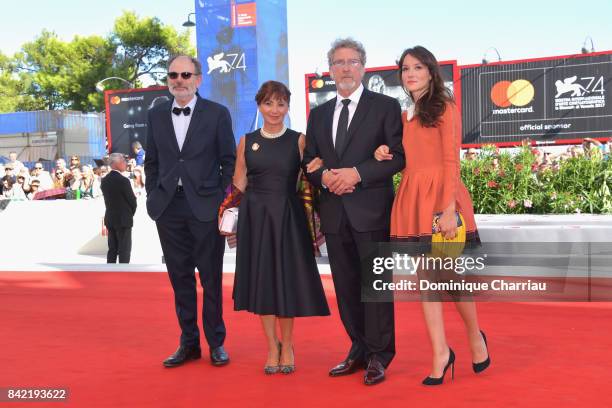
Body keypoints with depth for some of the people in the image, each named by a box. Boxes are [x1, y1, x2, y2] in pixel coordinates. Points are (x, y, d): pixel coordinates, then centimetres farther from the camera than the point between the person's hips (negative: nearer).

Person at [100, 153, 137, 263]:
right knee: (124, 250, -1)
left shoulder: (105, 180, 4)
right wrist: (131, 213, 8)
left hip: (110, 219, 7)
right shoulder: (123, 181, -17)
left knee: (112, 249, 13)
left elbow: (107, 198, 9)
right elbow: (132, 200, -10)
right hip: (123, 220, -7)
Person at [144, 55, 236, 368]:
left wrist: (226, 201, -4)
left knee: (211, 278, 4)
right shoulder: (156, 115, 10)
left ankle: (216, 343, 17)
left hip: (206, 206, -3)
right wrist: (153, 198, 6)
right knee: (180, 277, 9)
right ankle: (189, 343, 20)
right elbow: (151, 162, 14)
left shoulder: (217, 114, 0)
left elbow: (229, 161, 1)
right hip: (169, 207, 3)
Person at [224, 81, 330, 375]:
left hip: (288, 218, -1)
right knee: (261, 279, 5)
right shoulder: (247, 142, 7)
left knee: (287, 279, 4)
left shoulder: (298, 141, 2)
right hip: (255, 218, 2)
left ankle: (287, 346, 22)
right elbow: (238, 184, 8)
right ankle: (272, 348, 18)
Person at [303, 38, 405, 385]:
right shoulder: (319, 114, 16)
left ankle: (379, 357, 9)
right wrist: (324, 176, -6)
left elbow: (399, 156, -6)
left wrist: (357, 173, -16)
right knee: (346, 287, 11)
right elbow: (309, 161, 16)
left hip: (371, 210, -5)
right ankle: (360, 351, 23)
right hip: (334, 212, 5)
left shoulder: (385, 106, 1)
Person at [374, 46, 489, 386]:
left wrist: (449, 208, -17)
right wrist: (386, 155, 0)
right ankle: (440, 353, 11)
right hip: (410, 199, 6)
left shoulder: (445, 108, 0)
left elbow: (451, 162, -9)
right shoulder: (405, 117, 18)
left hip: (440, 197, -6)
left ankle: (475, 337, 22)